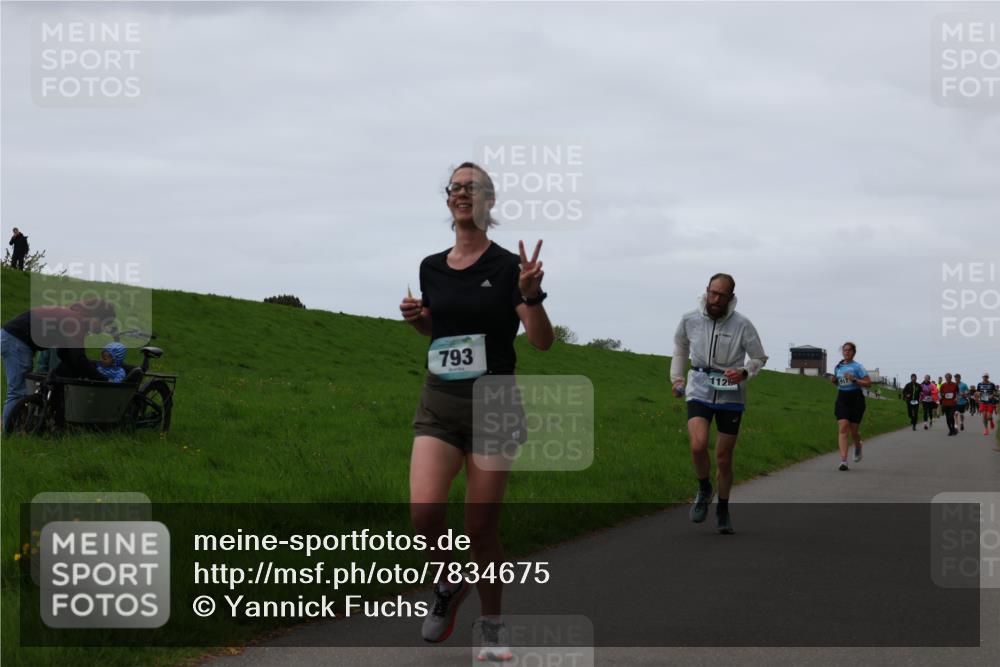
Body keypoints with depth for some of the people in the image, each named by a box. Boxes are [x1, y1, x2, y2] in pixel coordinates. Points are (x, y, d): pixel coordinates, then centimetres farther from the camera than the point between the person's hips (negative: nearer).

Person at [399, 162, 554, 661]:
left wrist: (530, 295, -26)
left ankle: (492, 628, 18)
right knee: (424, 512, -18)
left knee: (482, 528, -1)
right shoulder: (431, 268, 8)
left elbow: (543, 341, -9)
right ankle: (450, 583, 12)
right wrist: (416, 318, 3)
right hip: (439, 406, 3)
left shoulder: (508, 267, -5)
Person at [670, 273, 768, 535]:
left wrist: (744, 373, -16)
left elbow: (759, 358, 3)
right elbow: (680, 348, 17)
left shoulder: (742, 325, -9)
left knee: (724, 458, 6)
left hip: (730, 396, 0)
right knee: (698, 445, -23)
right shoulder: (690, 320, -4)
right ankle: (704, 491, 5)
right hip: (699, 391, 0)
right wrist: (677, 379, 11)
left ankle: (723, 510, 27)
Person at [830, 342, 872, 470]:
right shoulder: (838, 366, 9)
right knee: (843, 428, -13)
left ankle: (858, 446, 43)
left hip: (856, 398, -3)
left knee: (854, 430, 5)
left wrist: (854, 379, -21)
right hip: (842, 398, 3)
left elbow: (868, 383, -10)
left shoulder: (858, 367, -6)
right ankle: (843, 461, -19)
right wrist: (834, 380, 3)